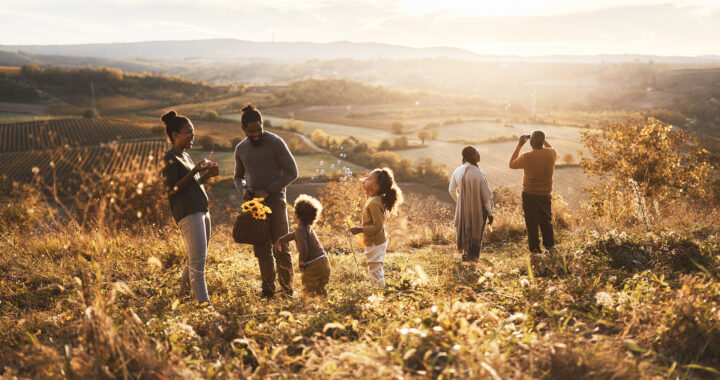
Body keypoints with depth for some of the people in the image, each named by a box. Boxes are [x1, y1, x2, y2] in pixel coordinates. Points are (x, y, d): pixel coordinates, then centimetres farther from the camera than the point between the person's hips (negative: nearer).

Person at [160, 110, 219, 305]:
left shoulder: (185, 156, 20)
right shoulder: (169, 159, -7)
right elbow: (171, 190, -15)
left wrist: (207, 175, 8)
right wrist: (194, 172, -19)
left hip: (202, 211, 9)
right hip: (188, 213, -9)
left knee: (196, 258, 16)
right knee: (197, 260, -12)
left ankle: (183, 291, 32)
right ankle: (203, 301, -12)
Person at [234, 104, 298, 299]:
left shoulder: (276, 143, -6)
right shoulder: (241, 149, 9)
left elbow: (292, 172, -6)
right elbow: (238, 176, 23)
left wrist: (268, 190, -15)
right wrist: (243, 189, -1)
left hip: (275, 201, -4)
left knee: (281, 250, -3)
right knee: (262, 251, 7)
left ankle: (287, 290, 8)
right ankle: (268, 290, 17)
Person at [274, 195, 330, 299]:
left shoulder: (300, 231, -16)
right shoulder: (309, 228, 13)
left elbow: (303, 250, -26)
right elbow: (293, 235, 31)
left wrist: (301, 263, -11)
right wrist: (280, 240, 38)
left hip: (313, 267, -8)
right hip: (324, 263, 9)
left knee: (308, 292, 3)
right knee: (320, 289, 24)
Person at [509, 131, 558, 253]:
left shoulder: (526, 157, -22)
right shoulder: (551, 154, -10)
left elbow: (512, 164, -4)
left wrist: (520, 145, -4)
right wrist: (543, 140, 13)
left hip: (529, 194, -4)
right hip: (545, 194, 4)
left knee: (531, 221, 9)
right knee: (546, 220, 21)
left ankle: (535, 247, 16)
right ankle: (549, 244, 31)